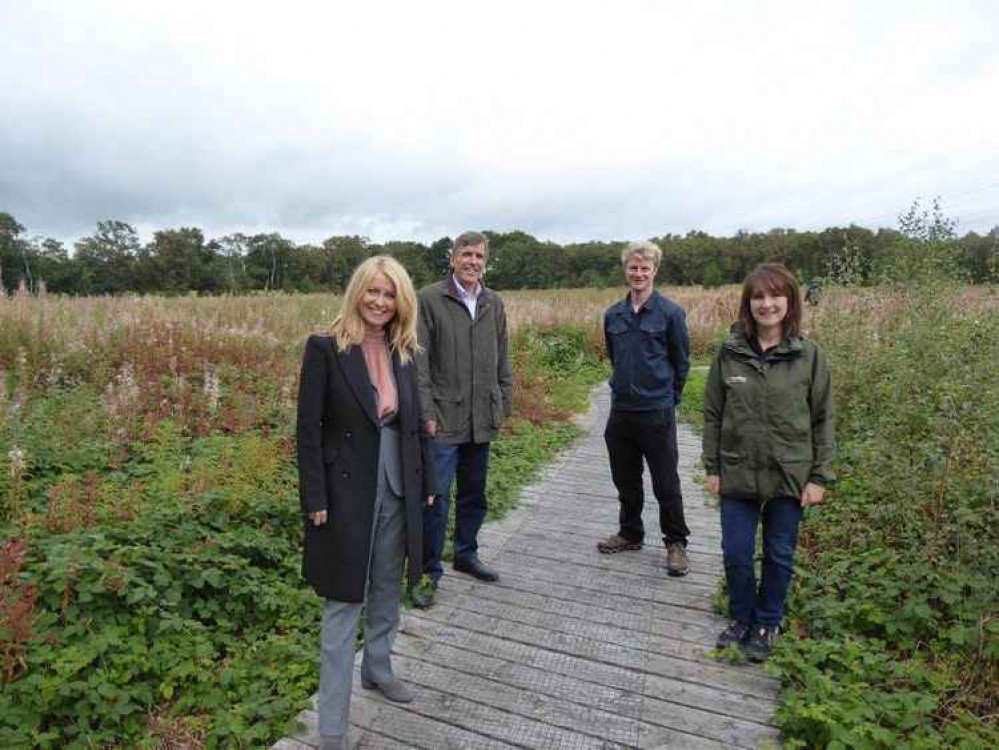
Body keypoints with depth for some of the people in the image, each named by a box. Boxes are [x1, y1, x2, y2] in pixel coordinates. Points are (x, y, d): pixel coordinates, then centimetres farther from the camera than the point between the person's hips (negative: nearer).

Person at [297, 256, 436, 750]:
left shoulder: (404, 354, 4)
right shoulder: (325, 349, -12)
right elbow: (308, 428, -12)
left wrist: (427, 483, 11)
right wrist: (315, 500, -13)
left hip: (397, 492, 5)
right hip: (347, 494, -5)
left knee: (387, 592, 22)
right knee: (344, 606, 6)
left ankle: (378, 669, 46)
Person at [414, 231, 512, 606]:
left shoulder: (494, 303, 9)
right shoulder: (429, 298, -6)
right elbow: (419, 360, -9)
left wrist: (504, 403, 10)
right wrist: (426, 412, -14)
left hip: (482, 419, 5)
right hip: (444, 418, -5)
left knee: (474, 493, 17)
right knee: (436, 497, -2)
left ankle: (466, 554, 35)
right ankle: (429, 571, 14)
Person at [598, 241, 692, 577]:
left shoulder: (670, 313, -7)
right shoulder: (613, 314, 6)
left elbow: (681, 361, 1)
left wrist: (666, 398, 6)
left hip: (657, 413, -4)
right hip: (620, 410, 5)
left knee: (666, 483, 5)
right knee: (625, 480, 16)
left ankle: (676, 543, 23)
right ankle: (630, 533, 34)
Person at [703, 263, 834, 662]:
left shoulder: (809, 355, -6)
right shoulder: (729, 353, -4)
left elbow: (822, 419, -1)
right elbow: (713, 414, 1)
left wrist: (819, 476, -4)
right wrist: (712, 468, 1)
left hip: (790, 476, -1)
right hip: (738, 475, 1)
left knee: (779, 555, 14)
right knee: (736, 554, 9)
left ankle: (767, 624, 37)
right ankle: (741, 619, 35)